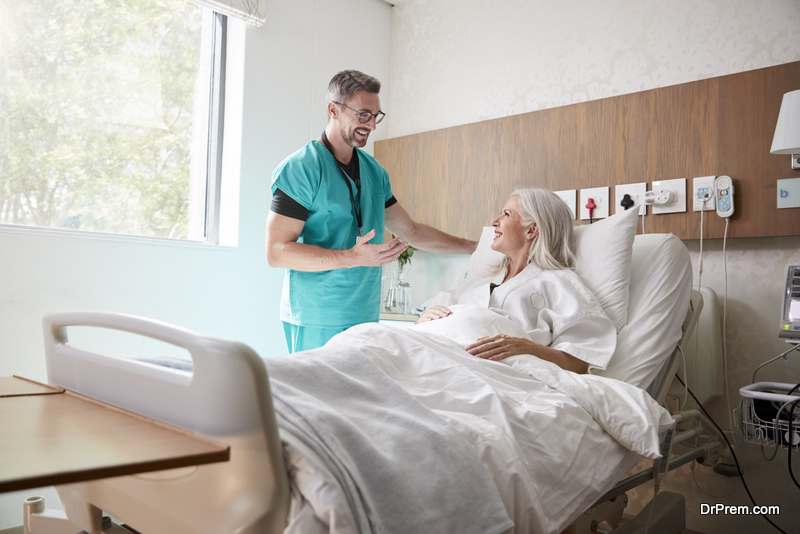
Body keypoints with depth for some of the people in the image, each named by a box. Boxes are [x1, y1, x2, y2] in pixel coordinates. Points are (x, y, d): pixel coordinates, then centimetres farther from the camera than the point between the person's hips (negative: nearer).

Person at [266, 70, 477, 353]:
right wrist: (354, 257, -24)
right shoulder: (300, 168, -9)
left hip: (366, 317, 6)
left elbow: (411, 230, 21)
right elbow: (277, 251, -15)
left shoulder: (374, 171, 13)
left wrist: (476, 246, 19)